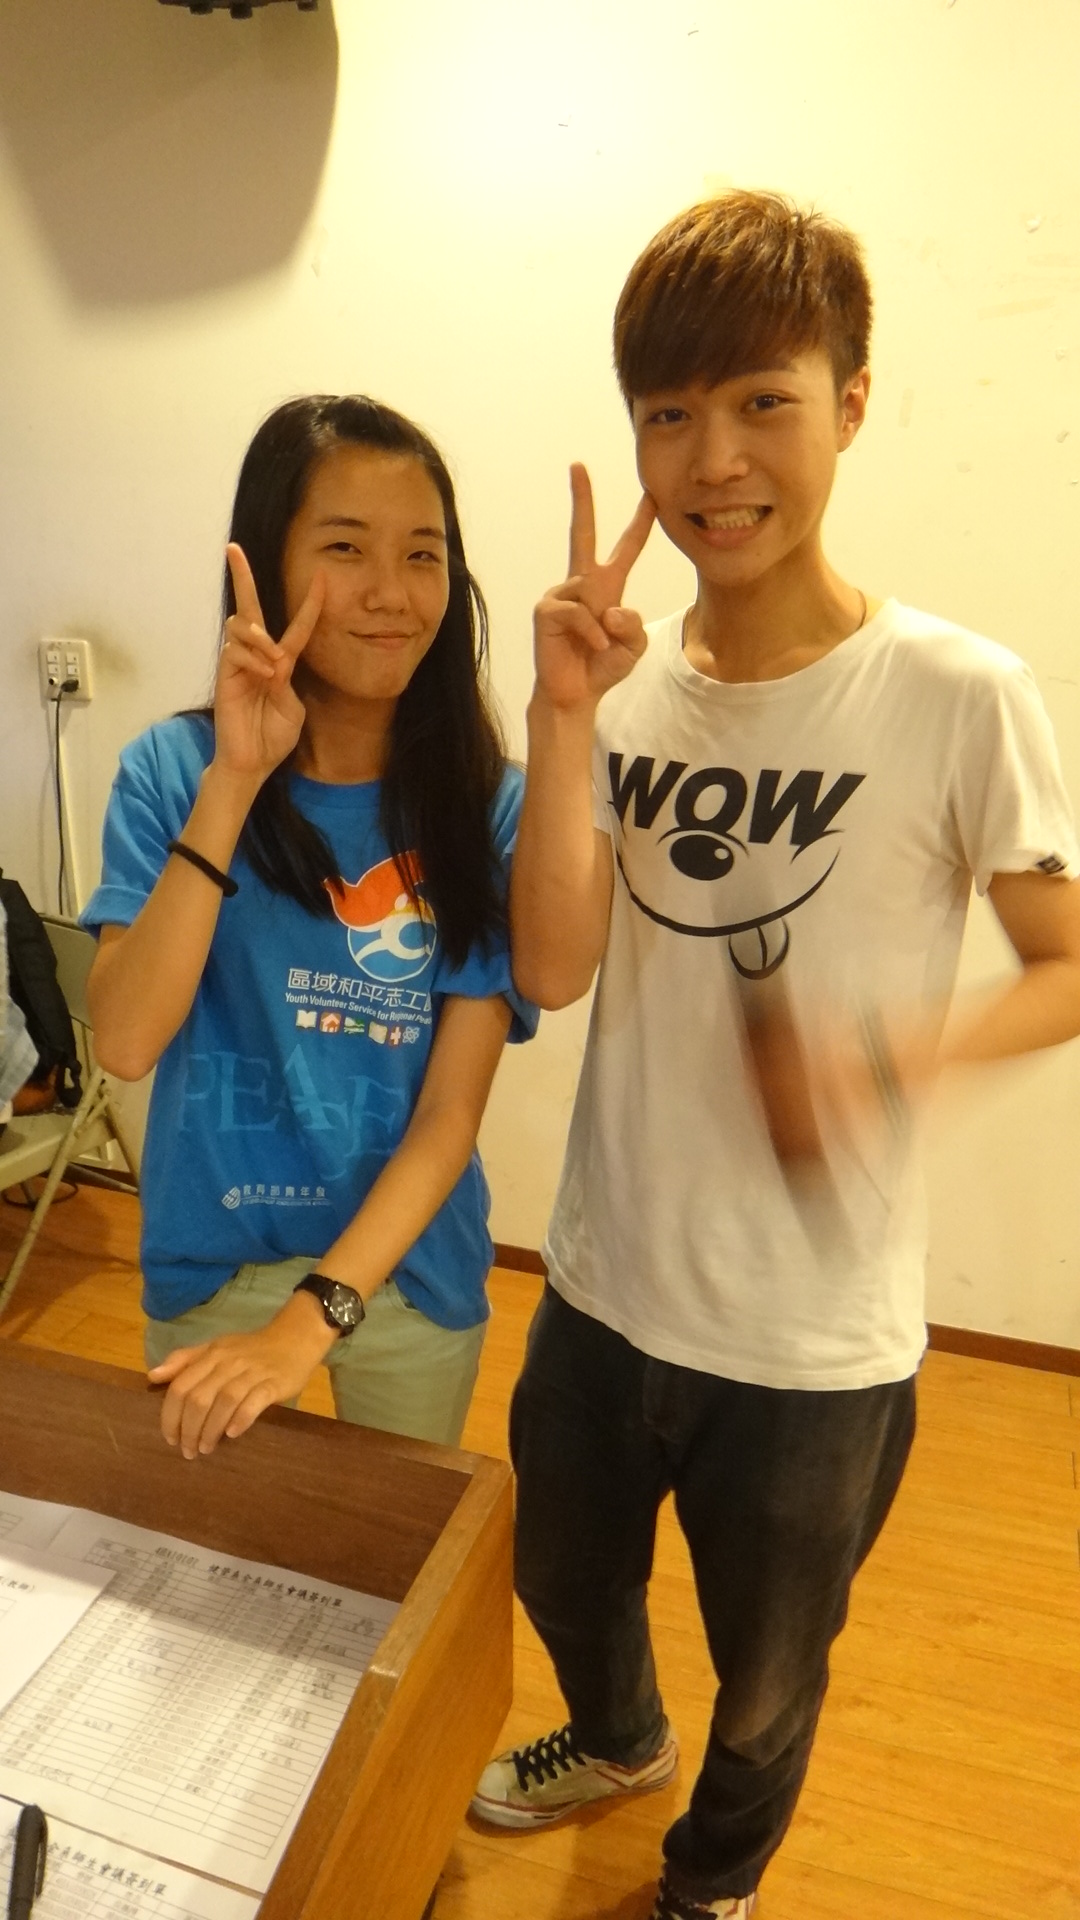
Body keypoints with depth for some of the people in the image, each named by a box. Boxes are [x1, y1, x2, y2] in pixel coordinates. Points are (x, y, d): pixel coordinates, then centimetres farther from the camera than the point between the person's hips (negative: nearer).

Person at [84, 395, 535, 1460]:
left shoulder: (488, 806, -14)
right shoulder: (171, 768, -12)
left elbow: (451, 1111, -15)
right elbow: (124, 1042, -23)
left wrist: (311, 1317, -23)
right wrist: (232, 781, -31)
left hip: (406, 1268, 0)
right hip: (210, 1265, 1)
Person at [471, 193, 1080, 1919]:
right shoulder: (624, 688, -4)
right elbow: (550, 969, -12)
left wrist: (901, 1059, -26)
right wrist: (566, 716, -22)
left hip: (819, 1341, -3)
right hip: (603, 1288, 4)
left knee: (766, 1681, 23)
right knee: (560, 1578, 30)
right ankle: (616, 1736, 66)